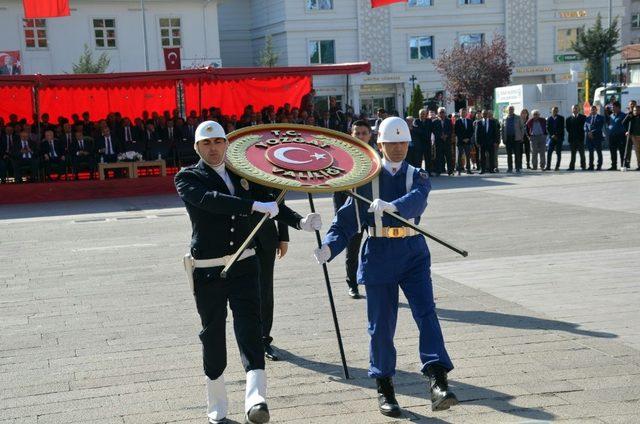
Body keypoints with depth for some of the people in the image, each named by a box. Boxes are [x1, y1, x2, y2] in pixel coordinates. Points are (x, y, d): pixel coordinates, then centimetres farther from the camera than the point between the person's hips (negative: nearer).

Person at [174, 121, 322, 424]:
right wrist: (255, 205, -33)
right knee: (213, 335, 7)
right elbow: (210, 200, -24)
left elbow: (270, 203, 8)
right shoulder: (188, 178, -5)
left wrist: (299, 222, -10)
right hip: (208, 271, -3)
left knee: (249, 325, -13)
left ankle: (255, 399, -25)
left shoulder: (242, 174, 11)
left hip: (244, 265, 3)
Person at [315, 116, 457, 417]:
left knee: (426, 313, -12)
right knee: (381, 324, 4)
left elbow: (416, 200, -18)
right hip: (378, 255, -1)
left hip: (413, 254, 1)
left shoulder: (418, 177, 5)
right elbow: (347, 218, 1)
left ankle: (438, 383, -18)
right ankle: (384, 389, 18)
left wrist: (392, 206, -39)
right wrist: (328, 248, -15)